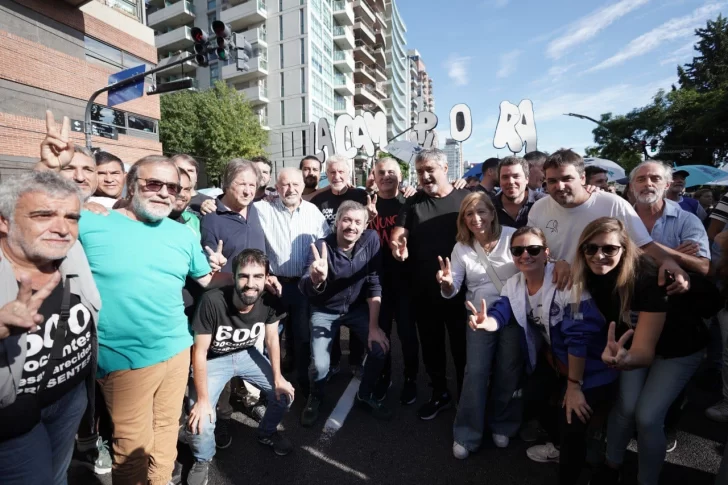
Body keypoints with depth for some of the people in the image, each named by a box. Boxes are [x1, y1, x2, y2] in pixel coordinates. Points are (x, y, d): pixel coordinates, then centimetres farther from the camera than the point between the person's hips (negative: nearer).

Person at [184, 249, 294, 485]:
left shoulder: (269, 300, -20)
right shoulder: (213, 301, -33)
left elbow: (272, 339, -4)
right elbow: (199, 352, -23)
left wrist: (278, 378, -2)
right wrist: (202, 399, -20)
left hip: (247, 355, 4)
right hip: (213, 360, -3)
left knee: (285, 393, -3)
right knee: (200, 422, -20)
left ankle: (266, 433, 30)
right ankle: (202, 460, 17)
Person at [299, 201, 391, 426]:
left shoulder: (371, 240, -17)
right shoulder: (322, 246, -24)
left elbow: (374, 284, -13)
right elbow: (304, 287, -36)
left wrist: (374, 326, -15)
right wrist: (316, 280, -60)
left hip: (357, 307, 2)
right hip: (325, 310, -2)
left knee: (380, 347, -14)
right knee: (320, 365, -15)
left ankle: (365, 395, 16)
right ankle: (315, 398, 22)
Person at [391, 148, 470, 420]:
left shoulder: (466, 199, -3)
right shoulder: (414, 202, 6)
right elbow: (397, 235, -3)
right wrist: (397, 244, -27)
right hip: (424, 290, 3)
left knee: (462, 346, 12)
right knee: (431, 346, 17)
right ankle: (440, 394, 37)